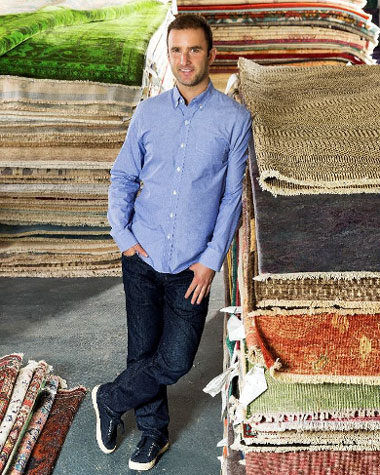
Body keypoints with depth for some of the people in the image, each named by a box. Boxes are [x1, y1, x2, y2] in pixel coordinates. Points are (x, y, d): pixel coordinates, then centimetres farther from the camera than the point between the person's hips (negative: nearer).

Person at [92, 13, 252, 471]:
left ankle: (110, 400, 26)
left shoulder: (234, 118, -3)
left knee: (175, 360, -1)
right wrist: (122, 234, -4)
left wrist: (212, 259, -7)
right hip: (142, 257, 2)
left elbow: (232, 194, -2)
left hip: (192, 265, -1)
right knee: (143, 351, 11)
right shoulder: (148, 112, 3)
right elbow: (123, 176, 10)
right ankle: (153, 432, 34)